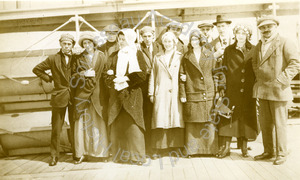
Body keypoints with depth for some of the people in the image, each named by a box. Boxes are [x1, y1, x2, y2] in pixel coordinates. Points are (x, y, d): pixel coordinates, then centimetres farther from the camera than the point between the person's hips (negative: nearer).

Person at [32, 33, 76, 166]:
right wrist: (49, 78, 4)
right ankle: (54, 155, 15)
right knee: (56, 128, 4)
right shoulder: (53, 59, 3)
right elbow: (37, 69, 12)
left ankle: (76, 154, 17)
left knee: (75, 126, 5)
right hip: (59, 97, 0)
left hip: (74, 97, 1)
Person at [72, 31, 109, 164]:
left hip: (98, 93, -1)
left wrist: (94, 75, -5)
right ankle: (81, 153, 6)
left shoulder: (101, 56, 8)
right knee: (82, 123, -2)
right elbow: (74, 76, 5)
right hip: (82, 93, 1)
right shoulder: (79, 59, 11)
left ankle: (102, 152, 8)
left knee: (99, 122, -1)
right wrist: (84, 74, -10)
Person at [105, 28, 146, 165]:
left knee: (133, 124, -6)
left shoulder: (137, 55, 3)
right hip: (116, 95, 4)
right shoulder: (114, 56, 15)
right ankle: (119, 155, 12)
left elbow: (142, 75, -6)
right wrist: (114, 80, -10)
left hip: (132, 94, -3)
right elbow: (108, 74, 10)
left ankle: (136, 155, 3)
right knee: (117, 125, 2)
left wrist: (126, 79, -12)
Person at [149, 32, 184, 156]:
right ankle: (159, 148, 4)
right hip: (161, 93, 0)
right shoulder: (157, 57, 14)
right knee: (159, 120, -4)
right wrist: (151, 93, 6)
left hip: (175, 93, 0)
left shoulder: (180, 57, 10)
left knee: (176, 118, -1)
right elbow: (153, 76, 12)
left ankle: (175, 146, 10)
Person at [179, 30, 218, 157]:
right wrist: (182, 94, -1)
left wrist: (218, 91, 3)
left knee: (209, 122, 3)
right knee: (192, 123, 1)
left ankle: (210, 149, 14)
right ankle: (191, 150, 11)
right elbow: (182, 76, 5)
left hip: (209, 94, 1)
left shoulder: (210, 55, 10)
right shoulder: (186, 57, 8)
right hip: (192, 95, 0)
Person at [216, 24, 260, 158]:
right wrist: (222, 87, -2)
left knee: (246, 117, 5)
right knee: (228, 117, -1)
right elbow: (224, 70, 6)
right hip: (231, 90, 0)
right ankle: (226, 146, 8)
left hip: (248, 91, 1)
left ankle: (244, 147, 18)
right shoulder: (229, 50, 8)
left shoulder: (253, 50, 8)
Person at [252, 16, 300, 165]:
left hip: (278, 91, -6)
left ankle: (282, 154, 14)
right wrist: (258, 77, 12)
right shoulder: (259, 45, 14)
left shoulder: (285, 43, -5)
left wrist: (280, 80, -18)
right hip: (262, 90, 6)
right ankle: (269, 151, 24)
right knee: (265, 123, 12)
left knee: (279, 123, 0)